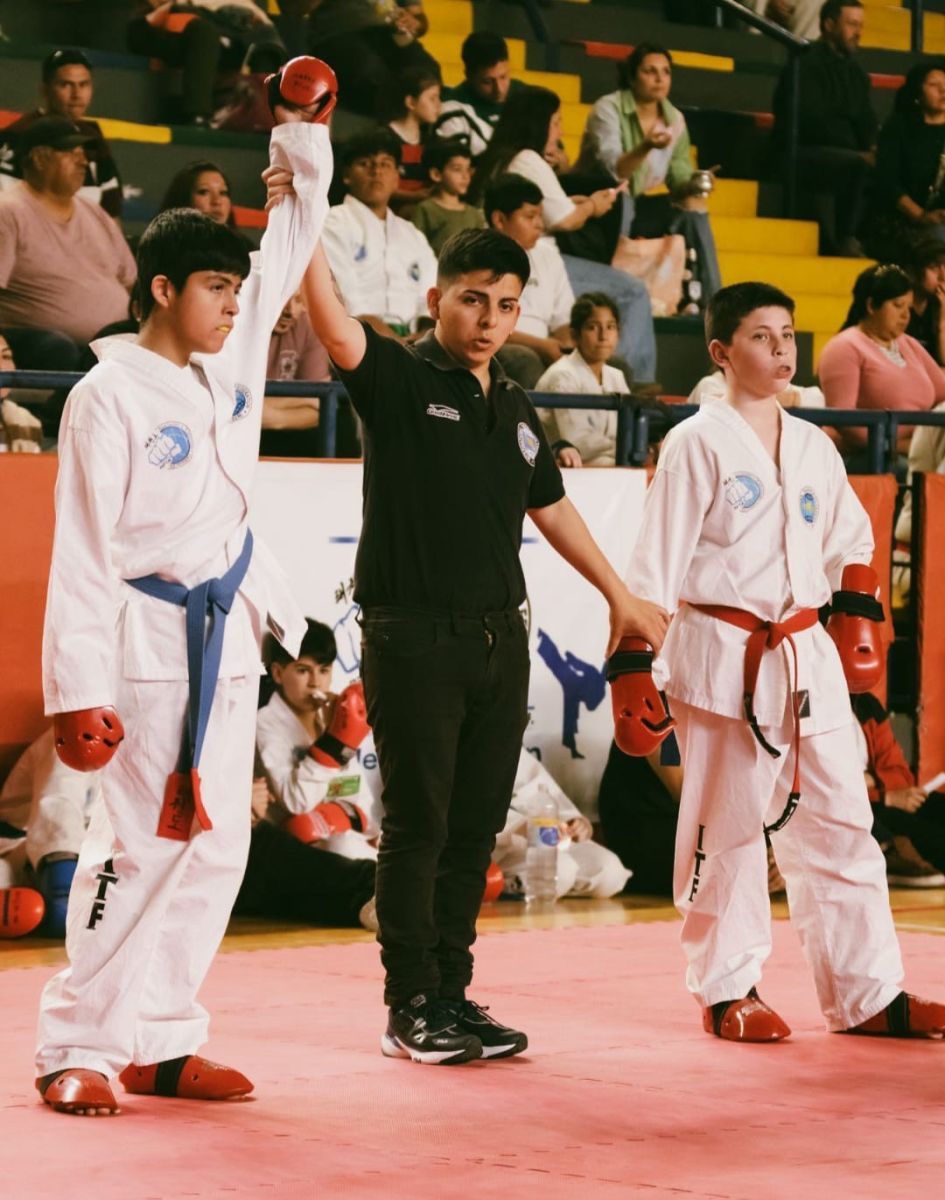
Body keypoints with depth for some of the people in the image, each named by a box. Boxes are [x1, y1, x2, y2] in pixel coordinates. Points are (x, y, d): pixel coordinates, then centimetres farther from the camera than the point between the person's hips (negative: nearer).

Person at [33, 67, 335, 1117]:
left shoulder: (230, 355, 7)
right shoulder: (110, 396, -13)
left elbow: (296, 238, 15)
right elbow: (83, 552, -14)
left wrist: (302, 132, 2)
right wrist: (80, 692, -17)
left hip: (227, 628, 7)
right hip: (147, 638, -7)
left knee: (215, 845, 7)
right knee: (140, 844, -9)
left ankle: (161, 1042, 15)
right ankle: (75, 1048, -1)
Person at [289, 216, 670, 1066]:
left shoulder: (515, 410, 15)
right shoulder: (401, 381, -4)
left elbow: (551, 508, 27)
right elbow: (333, 323, -22)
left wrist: (618, 593, 33)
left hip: (499, 639, 6)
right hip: (414, 637, -6)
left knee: (475, 826, 10)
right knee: (418, 823, -2)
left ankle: (452, 993, 19)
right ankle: (412, 1008, 5)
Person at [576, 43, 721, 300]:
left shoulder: (674, 118, 3)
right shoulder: (608, 109, -13)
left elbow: (679, 176, 5)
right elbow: (612, 172, -25)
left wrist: (693, 185, -20)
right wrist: (646, 147, -42)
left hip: (637, 207, 5)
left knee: (694, 210, -16)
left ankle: (709, 301, -16)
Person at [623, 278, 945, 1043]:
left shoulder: (813, 447, 11)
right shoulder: (697, 445, -6)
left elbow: (851, 541, 23)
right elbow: (657, 566, -8)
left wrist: (859, 622, 12)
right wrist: (635, 673, -12)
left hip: (807, 657, 6)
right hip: (722, 658, -6)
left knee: (839, 822, 5)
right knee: (729, 828, 1)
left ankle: (868, 995, 11)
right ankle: (728, 992, 14)